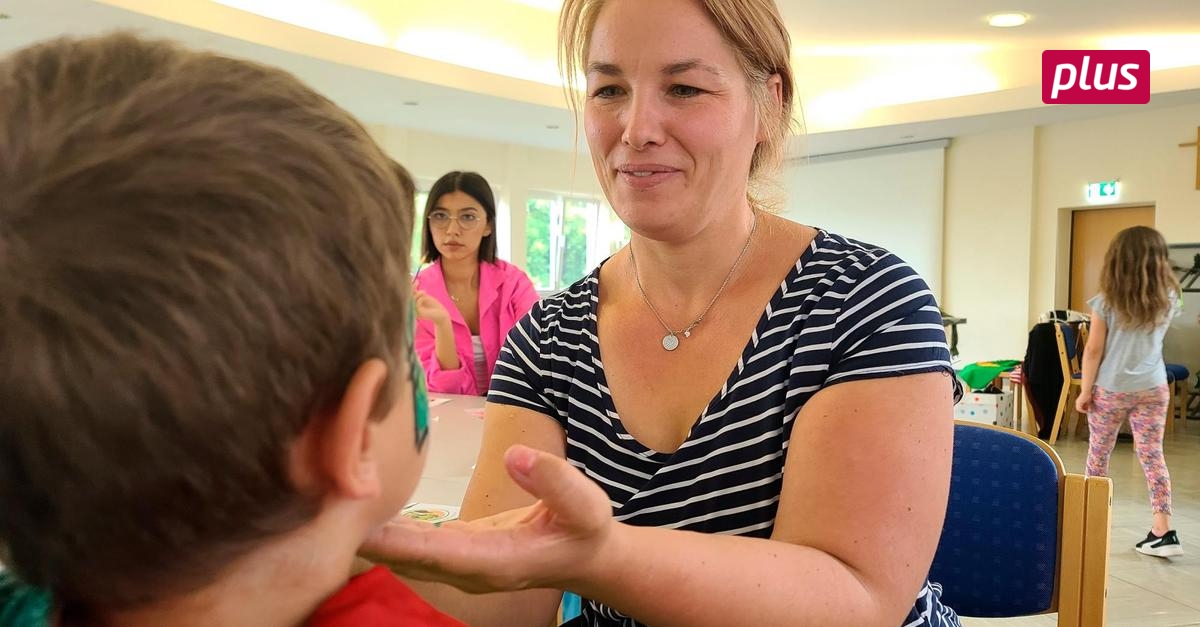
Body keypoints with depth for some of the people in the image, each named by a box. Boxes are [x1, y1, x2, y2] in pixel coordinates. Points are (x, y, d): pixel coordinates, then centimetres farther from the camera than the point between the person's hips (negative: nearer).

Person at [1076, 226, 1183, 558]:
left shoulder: (1106, 302, -12)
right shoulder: (1169, 300, -2)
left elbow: (1093, 351, -10)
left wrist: (1085, 391, -2)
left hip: (1110, 389, -2)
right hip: (1153, 389, 3)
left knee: (1098, 453, 12)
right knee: (1153, 456, 3)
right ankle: (1164, 531, -1)